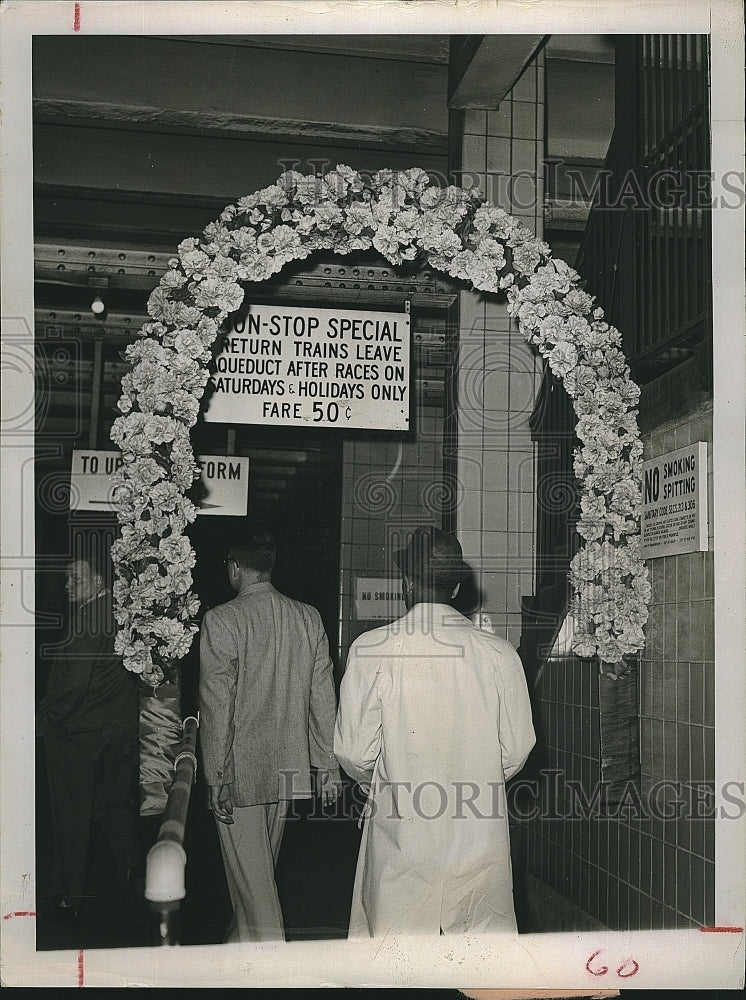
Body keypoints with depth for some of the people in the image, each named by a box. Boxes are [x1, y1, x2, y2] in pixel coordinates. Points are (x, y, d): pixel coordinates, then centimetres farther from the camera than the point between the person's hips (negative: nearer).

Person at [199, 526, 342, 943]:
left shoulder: (222, 620, -14)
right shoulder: (309, 618, 1)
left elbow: (217, 706, -16)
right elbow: (324, 698, 3)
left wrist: (217, 776, -12)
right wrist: (329, 765, 7)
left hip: (240, 769, -6)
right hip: (289, 767, 6)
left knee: (251, 873, 2)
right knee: (262, 866, 22)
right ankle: (245, 942, 38)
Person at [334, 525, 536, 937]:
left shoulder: (371, 649, -9)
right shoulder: (499, 654, -3)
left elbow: (354, 753, -7)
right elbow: (516, 752, 2)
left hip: (401, 840, -2)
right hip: (481, 841, 2)